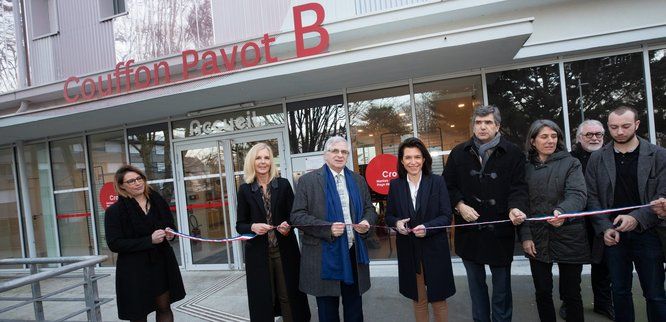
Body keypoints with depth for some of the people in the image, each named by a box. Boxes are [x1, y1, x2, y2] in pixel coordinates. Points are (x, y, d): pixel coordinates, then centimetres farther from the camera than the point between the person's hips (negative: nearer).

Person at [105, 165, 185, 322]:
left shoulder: (157, 201, 5)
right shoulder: (115, 210, -8)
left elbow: (171, 226, 17)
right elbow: (114, 244, -13)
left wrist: (170, 234, -7)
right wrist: (149, 240, -21)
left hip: (162, 263, 4)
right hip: (134, 271, -3)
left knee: (164, 307, 11)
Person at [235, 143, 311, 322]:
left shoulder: (283, 184, 1)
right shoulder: (245, 189, 1)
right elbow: (239, 225, 2)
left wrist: (288, 225, -17)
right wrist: (253, 227, -17)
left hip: (285, 250, 0)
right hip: (258, 252, 0)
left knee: (289, 295, 7)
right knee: (263, 298, 8)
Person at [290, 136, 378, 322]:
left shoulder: (358, 180, 10)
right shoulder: (308, 180, -4)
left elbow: (369, 209, 16)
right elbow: (297, 216, -8)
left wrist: (366, 222, -7)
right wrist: (327, 229, -19)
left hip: (354, 253, 4)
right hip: (324, 255, -3)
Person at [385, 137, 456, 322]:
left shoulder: (437, 182, -6)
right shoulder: (395, 185, -1)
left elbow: (446, 216, -7)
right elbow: (389, 216, 6)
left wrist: (427, 228, -23)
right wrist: (397, 223, -16)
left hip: (434, 249, -2)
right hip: (408, 251, 2)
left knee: (438, 299, 11)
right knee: (418, 299, 17)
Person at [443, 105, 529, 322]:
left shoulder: (513, 153, -1)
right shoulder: (459, 153, 4)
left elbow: (519, 187, -5)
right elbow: (448, 186, 6)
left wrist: (515, 208, -24)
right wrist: (460, 205, -9)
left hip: (500, 230, -2)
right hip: (469, 230, 2)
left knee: (502, 285, 13)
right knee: (476, 284, 17)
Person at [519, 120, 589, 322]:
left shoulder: (570, 163, 0)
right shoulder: (525, 167, 5)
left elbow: (577, 194, -15)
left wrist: (562, 211, -37)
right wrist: (525, 237, -5)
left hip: (568, 237, -1)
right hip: (536, 240, 2)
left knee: (571, 293, 8)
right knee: (542, 292, 11)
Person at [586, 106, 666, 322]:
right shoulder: (597, 159, 4)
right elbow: (592, 197, 3)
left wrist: (637, 218, -18)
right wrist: (605, 228, -7)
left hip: (647, 233, -1)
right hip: (613, 235, 2)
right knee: (620, 291, 12)